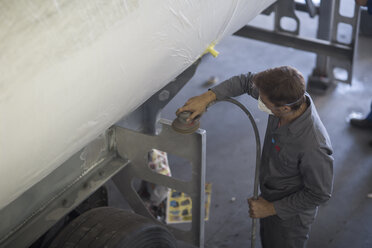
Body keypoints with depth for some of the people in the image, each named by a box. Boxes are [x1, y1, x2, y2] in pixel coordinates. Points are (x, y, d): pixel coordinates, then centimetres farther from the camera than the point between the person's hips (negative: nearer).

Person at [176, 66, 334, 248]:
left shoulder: (313, 147, -42)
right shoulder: (288, 96, -22)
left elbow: (320, 193, -27)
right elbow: (246, 81, -6)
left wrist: (272, 208, -20)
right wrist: (207, 97, -18)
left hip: (289, 217, -7)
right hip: (270, 195, 7)